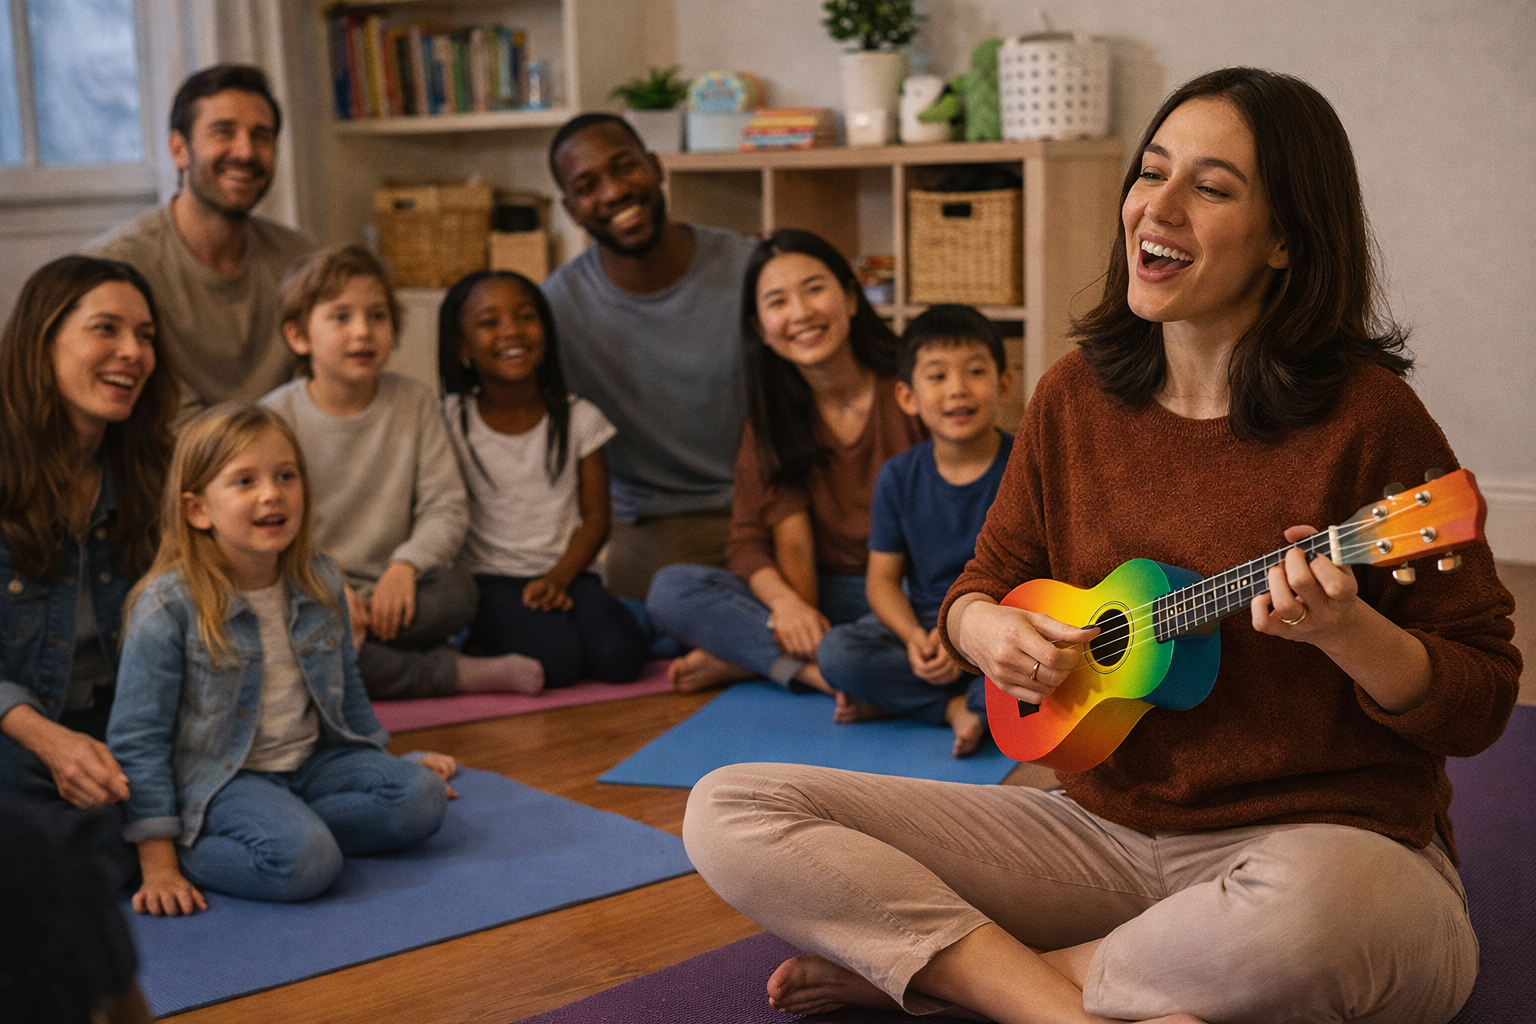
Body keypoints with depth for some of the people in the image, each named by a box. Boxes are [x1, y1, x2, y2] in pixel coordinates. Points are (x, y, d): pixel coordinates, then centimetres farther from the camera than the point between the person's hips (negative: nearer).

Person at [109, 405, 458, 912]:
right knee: (305, 860, -31)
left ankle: (280, 829, -12)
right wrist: (159, 866, -17)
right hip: (222, 776, -6)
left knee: (422, 797, -15)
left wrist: (387, 763, 26)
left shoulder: (321, 584, 1)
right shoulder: (168, 606, -16)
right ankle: (190, 851, -9)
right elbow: (138, 739, -14)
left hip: (314, 760, 6)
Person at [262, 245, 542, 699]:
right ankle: (455, 673, -23)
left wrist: (405, 565, -19)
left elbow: (446, 507, 0)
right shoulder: (276, 418, -4)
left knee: (455, 588, -29)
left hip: (387, 592, 1)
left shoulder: (415, 402, 4)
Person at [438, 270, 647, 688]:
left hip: (565, 572, 3)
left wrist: (559, 578, -13)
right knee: (555, 658, -30)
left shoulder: (578, 418, 4)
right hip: (488, 578, -2)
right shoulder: (451, 423, -1)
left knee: (619, 656, -25)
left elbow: (595, 517, 3)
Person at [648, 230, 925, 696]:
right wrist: (788, 602, -26)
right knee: (671, 589, -16)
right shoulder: (771, 421, 6)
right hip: (823, 597, 3)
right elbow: (751, 542, -2)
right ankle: (825, 672, -32)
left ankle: (745, 659, -28)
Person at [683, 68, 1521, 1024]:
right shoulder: (1076, 396, 4)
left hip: (1329, 844, -4)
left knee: (1301, 912, -44)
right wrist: (985, 630, -8)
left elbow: (1480, 703, -6)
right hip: (1106, 827, 5)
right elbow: (988, 578, 16)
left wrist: (1343, 630, -26)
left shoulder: (1367, 419, -11)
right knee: (731, 810, -8)